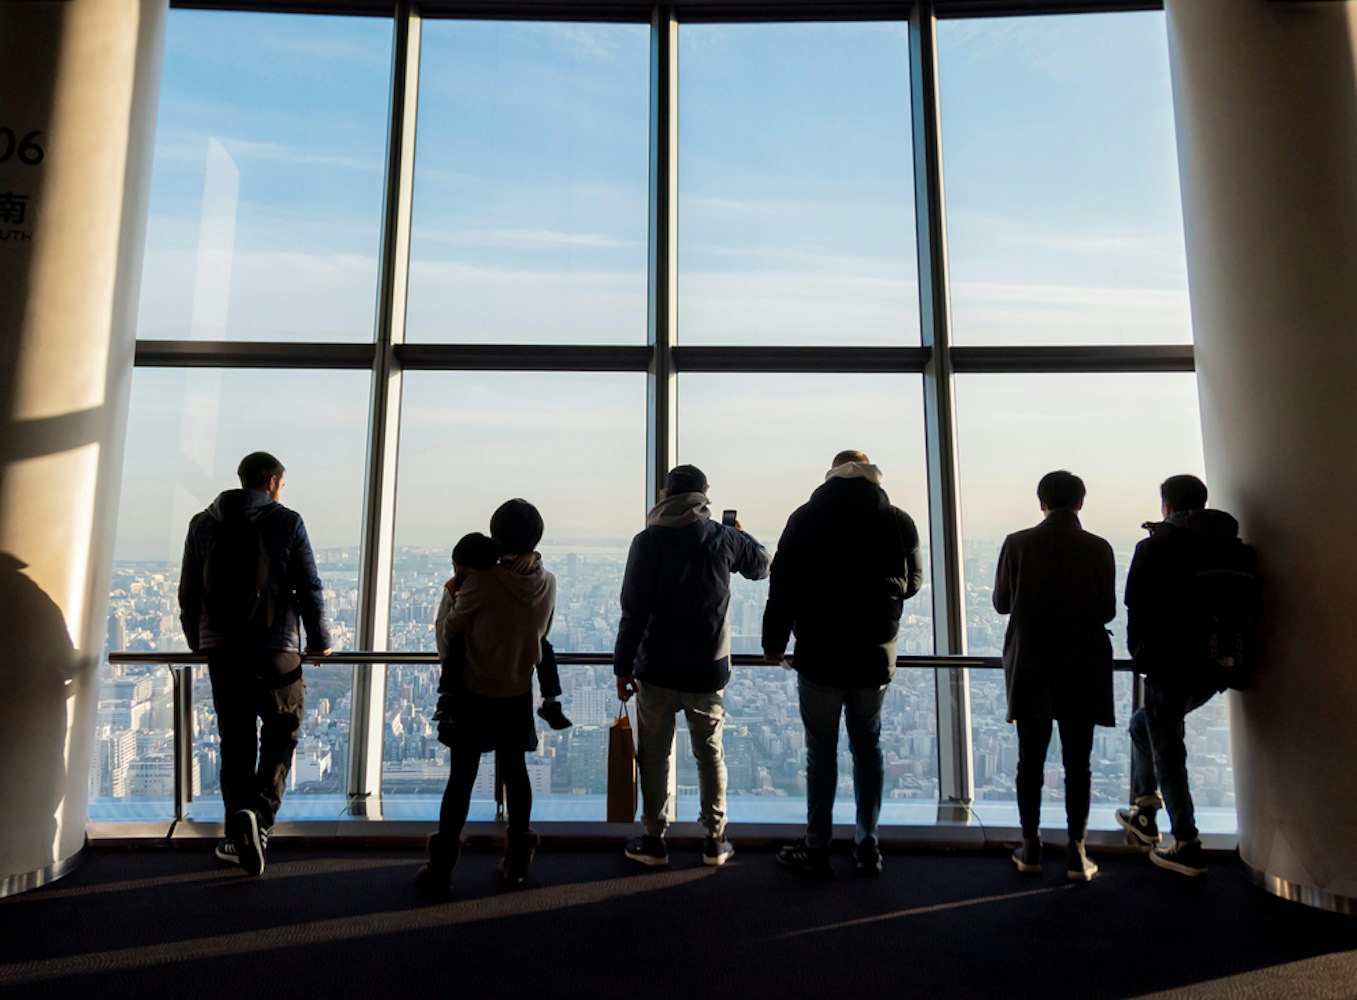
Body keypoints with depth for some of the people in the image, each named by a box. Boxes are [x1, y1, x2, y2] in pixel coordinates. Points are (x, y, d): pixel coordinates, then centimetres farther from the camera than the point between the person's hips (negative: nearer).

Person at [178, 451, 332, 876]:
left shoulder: (202, 523, 10)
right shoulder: (286, 522, -3)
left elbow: (188, 593, 12)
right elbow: (310, 589, -3)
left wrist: (198, 642, 25)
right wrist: (319, 641, 8)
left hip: (220, 649, 4)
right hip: (275, 649, -4)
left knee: (235, 742, 12)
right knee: (281, 735, 8)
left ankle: (238, 835, 16)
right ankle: (259, 814, -10)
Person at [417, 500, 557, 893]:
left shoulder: (482, 581, -21)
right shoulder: (547, 584, -9)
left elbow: (450, 629, -7)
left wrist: (456, 587, 10)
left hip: (474, 695, -3)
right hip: (518, 695, 3)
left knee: (462, 778, 7)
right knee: (514, 772, 16)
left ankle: (441, 868, 18)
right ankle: (517, 861, 27)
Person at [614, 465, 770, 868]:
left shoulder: (647, 542, -10)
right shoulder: (724, 538, -3)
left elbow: (634, 611, -12)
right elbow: (761, 566, 17)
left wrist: (623, 667, -5)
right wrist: (741, 536, 36)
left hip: (657, 671, -2)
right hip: (708, 670, 2)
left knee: (655, 755, 11)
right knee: (710, 754, 15)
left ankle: (654, 838, 19)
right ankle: (715, 839, 22)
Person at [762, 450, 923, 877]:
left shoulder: (805, 518, -7)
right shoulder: (898, 521, -2)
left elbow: (783, 586, -7)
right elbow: (913, 583, 10)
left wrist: (774, 643, 3)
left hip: (819, 657, -2)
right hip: (875, 658, 2)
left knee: (821, 752, 7)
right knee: (868, 747, 16)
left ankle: (816, 848, 16)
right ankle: (868, 844, 23)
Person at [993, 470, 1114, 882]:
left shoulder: (1017, 543, -7)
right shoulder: (1098, 549, -7)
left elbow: (1001, 603, 0)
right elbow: (1107, 611, -3)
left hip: (1030, 669, 0)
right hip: (1082, 670, 0)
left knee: (1030, 760, 11)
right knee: (1077, 763, 9)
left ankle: (1030, 847, 19)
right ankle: (1076, 853, 14)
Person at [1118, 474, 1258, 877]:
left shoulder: (1155, 548, -9)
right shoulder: (1239, 551, 7)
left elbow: (1137, 610, -8)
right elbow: (1248, 610, 9)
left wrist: (1142, 656, 6)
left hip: (1169, 668, -7)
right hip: (1213, 670, 7)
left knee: (1168, 755, 6)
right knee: (1143, 725, 24)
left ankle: (1187, 848, 11)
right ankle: (1143, 816, 30)